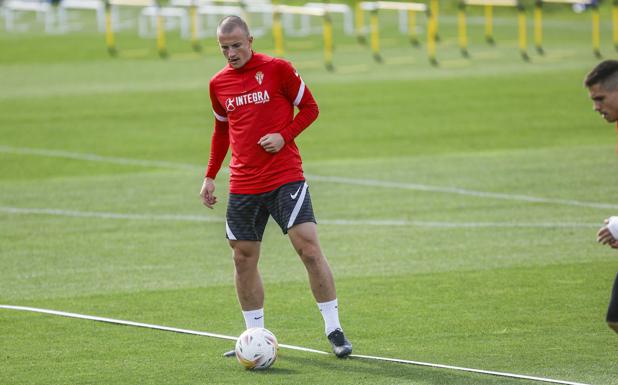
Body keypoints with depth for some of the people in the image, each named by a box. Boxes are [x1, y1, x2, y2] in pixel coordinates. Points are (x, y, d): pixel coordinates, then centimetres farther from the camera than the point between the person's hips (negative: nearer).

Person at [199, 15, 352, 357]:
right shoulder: (219, 83, 9)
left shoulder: (277, 69, -4)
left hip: (285, 178, -4)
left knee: (309, 247, -12)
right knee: (244, 259, 5)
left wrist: (284, 136, -13)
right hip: (243, 185, 4)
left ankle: (334, 329, -4)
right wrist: (210, 176, 16)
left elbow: (309, 108, 3)